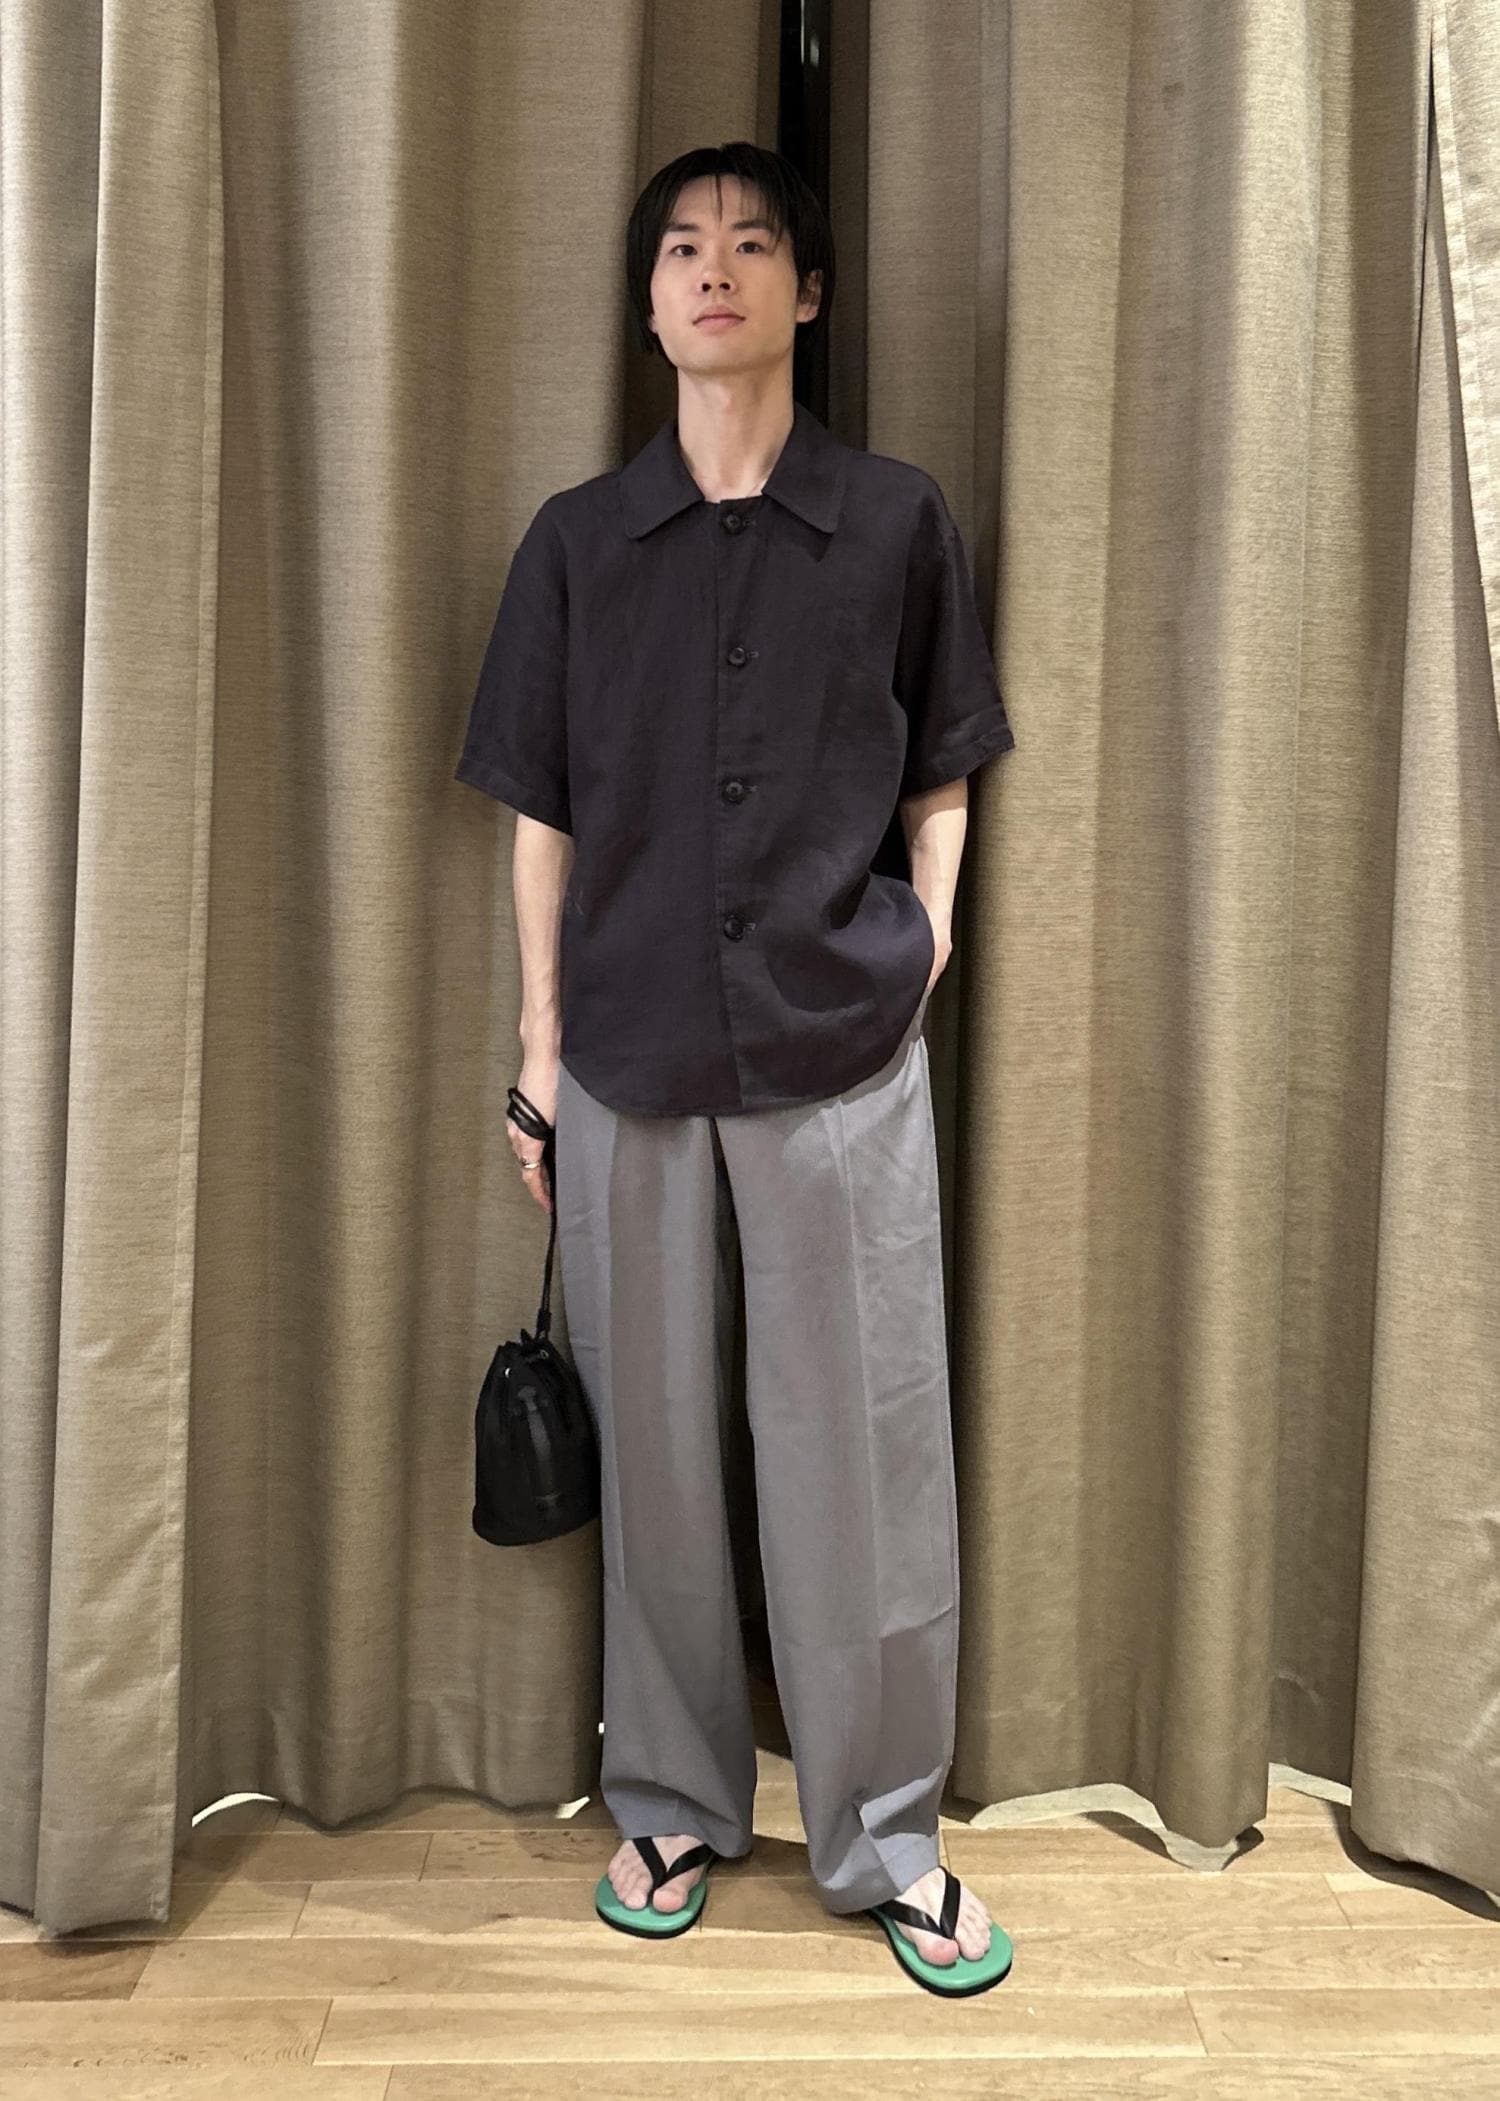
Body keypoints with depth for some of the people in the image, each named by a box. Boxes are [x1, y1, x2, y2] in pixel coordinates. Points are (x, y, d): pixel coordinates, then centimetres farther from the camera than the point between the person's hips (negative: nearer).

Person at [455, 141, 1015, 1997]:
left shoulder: (896, 522, 5)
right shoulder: (578, 540, 7)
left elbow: (941, 780, 12)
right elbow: (542, 814, 9)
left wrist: (923, 939, -3)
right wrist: (539, 1043, 6)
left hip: (843, 1058, -1)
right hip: (632, 1062, 2)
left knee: (865, 1446, 3)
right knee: (654, 1442, 10)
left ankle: (887, 1836, 22)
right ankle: (671, 1806, 29)